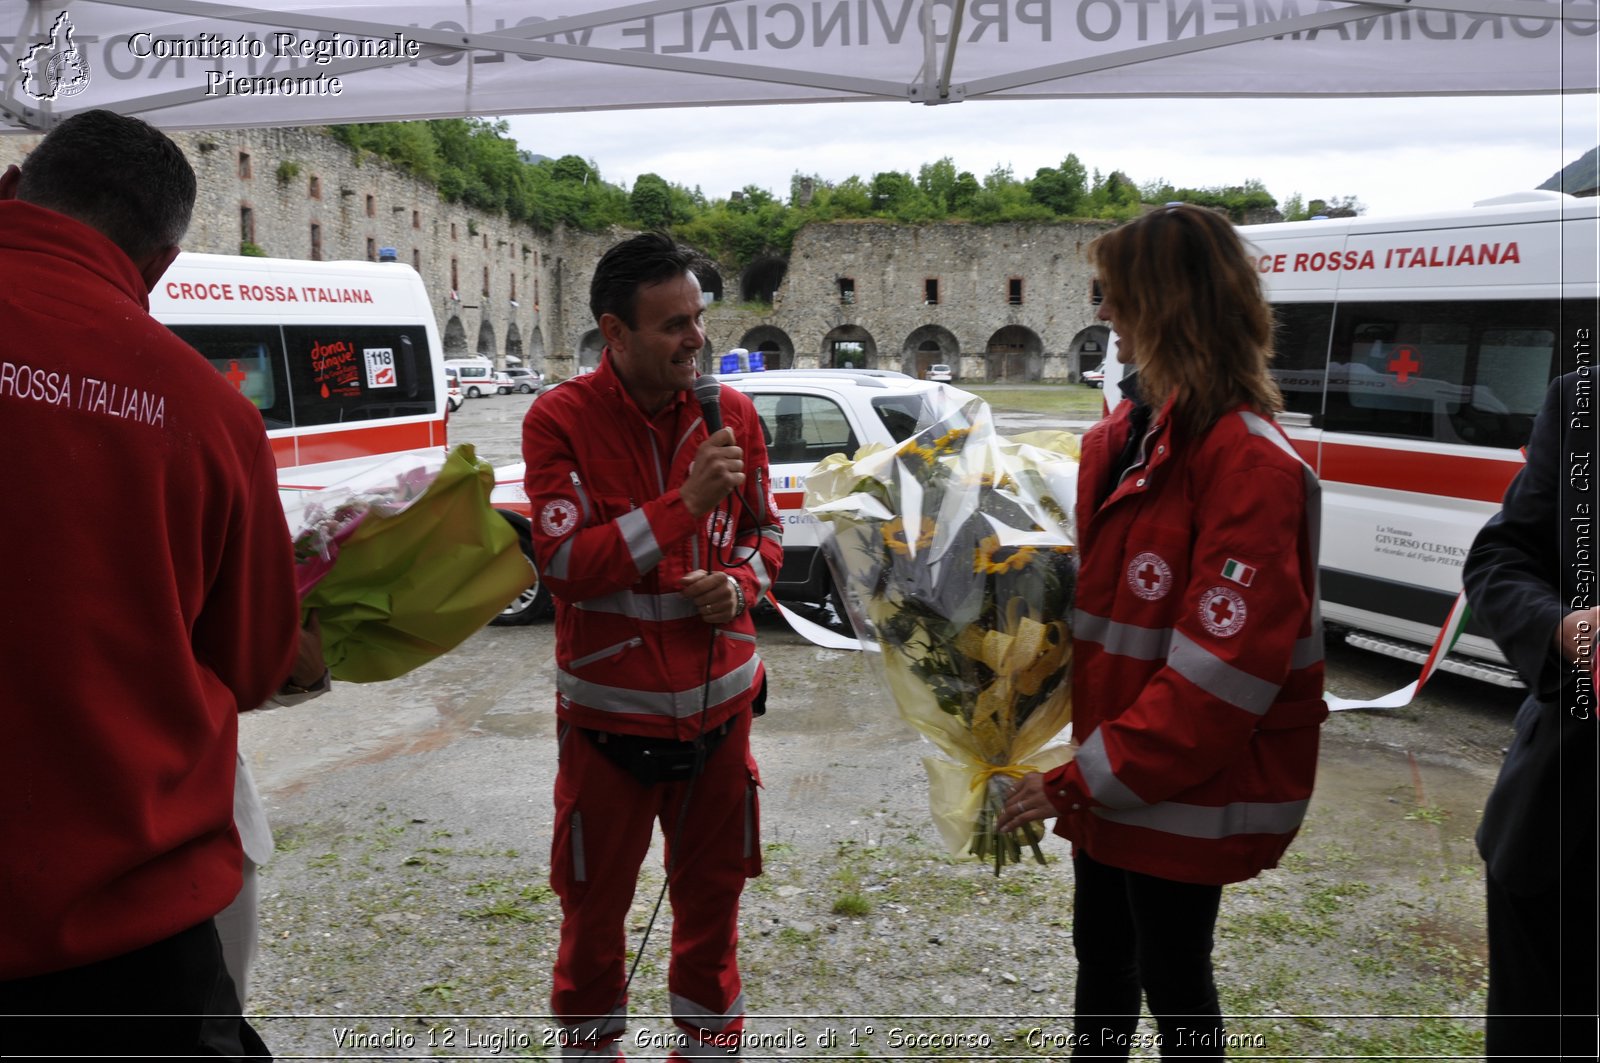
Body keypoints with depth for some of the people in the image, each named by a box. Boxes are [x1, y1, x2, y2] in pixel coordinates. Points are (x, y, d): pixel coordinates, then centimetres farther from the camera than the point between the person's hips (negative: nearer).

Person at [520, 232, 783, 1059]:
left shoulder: (732, 413, 0)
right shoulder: (560, 420, -11)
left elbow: (765, 532, 11)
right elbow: (563, 561, -18)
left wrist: (740, 585, -10)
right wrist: (686, 503, -25)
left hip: (719, 703, 3)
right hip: (610, 714, -3)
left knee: (712, 899, 17)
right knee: (594, 911, 13)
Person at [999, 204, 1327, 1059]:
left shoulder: (1251, 466, -21)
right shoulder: (1122, 437, 5)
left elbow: (1226, 665, -25)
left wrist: (1085, 777, -21)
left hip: (1182, 789, -7)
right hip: (1109, 780, 7)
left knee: (1172, 979, 11)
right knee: (1100, 956, 23)